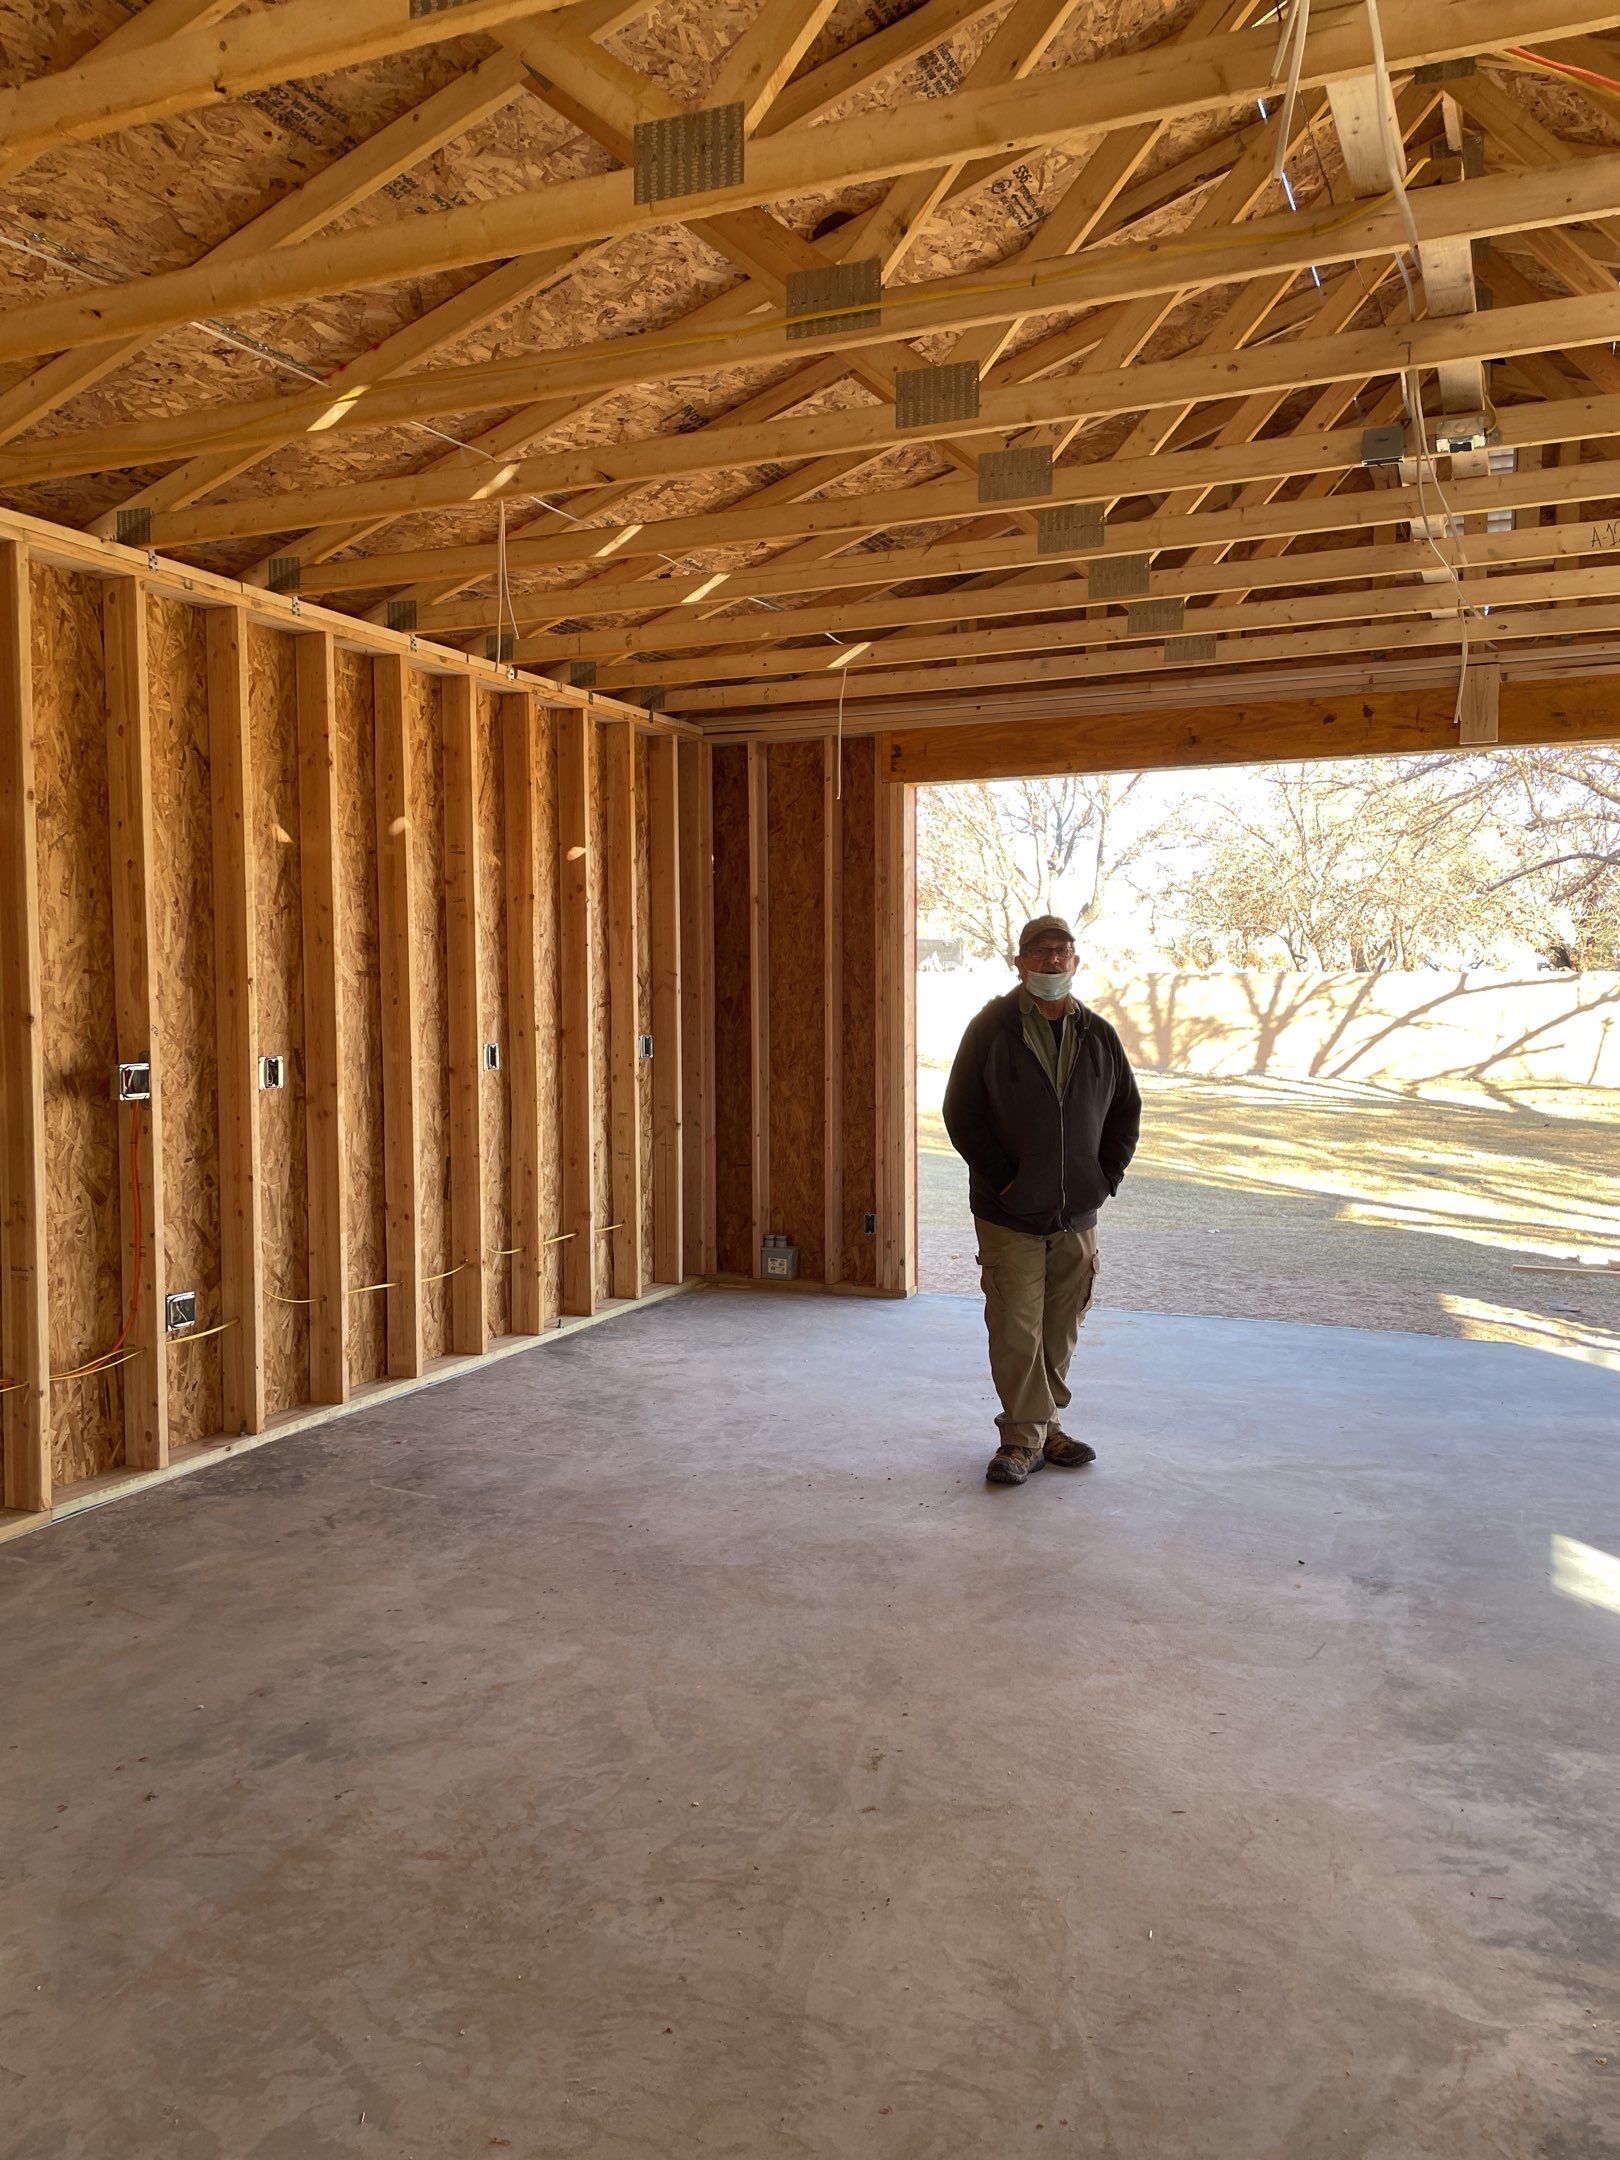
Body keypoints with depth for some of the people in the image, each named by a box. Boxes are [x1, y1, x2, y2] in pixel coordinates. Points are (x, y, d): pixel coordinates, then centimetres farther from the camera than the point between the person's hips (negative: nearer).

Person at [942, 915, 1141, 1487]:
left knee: (1061, 1328, 11)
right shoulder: (991, 1027, -5)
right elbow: (961, 1112, -6)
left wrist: (1106, 1175, 5)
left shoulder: (1099, 1035, 8)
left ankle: (1044, 1425, 25)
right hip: (1008, 1214, -4)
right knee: (1016, 1329, -4)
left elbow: (1127, 1109, 16)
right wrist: (1000, 1179, -10)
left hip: (1077, 1213, 4)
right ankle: (1024, 1437, 7)